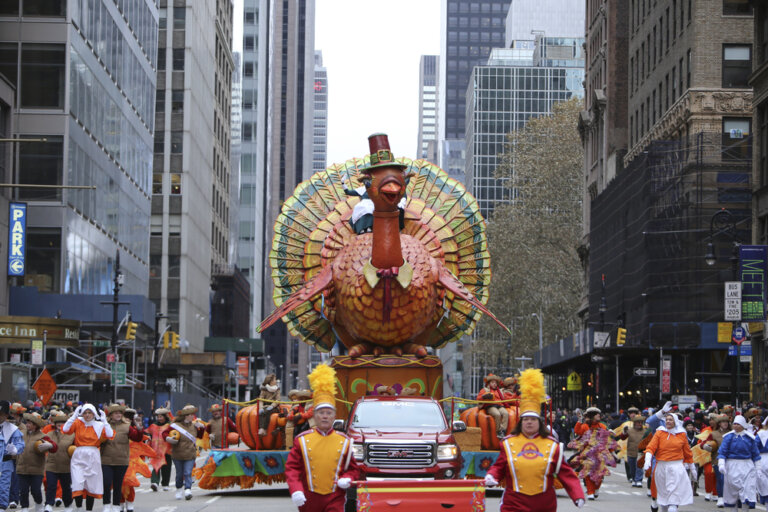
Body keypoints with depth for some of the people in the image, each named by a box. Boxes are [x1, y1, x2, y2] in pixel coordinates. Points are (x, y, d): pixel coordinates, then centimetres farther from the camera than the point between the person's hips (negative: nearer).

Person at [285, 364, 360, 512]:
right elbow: (291, 468, -1)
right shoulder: (302, 440, 2)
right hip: (309, 499, 1)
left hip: (334, 500, -1)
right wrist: (295, 490, -17)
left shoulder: (344, 441, 4)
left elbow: (353, 469, 12)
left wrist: (347, 479, -10)